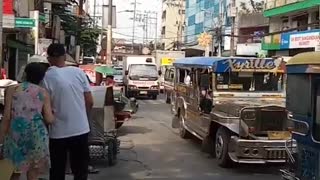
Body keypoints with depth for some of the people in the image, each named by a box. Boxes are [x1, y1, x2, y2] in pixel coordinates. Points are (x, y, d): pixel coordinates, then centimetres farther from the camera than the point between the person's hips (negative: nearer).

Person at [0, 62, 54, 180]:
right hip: (37, 135, 0)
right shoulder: (43, 93, 6)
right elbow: (49, 119, -1)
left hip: (15, 134, 0)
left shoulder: (12, 89, 4)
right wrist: (52, 113, 21)